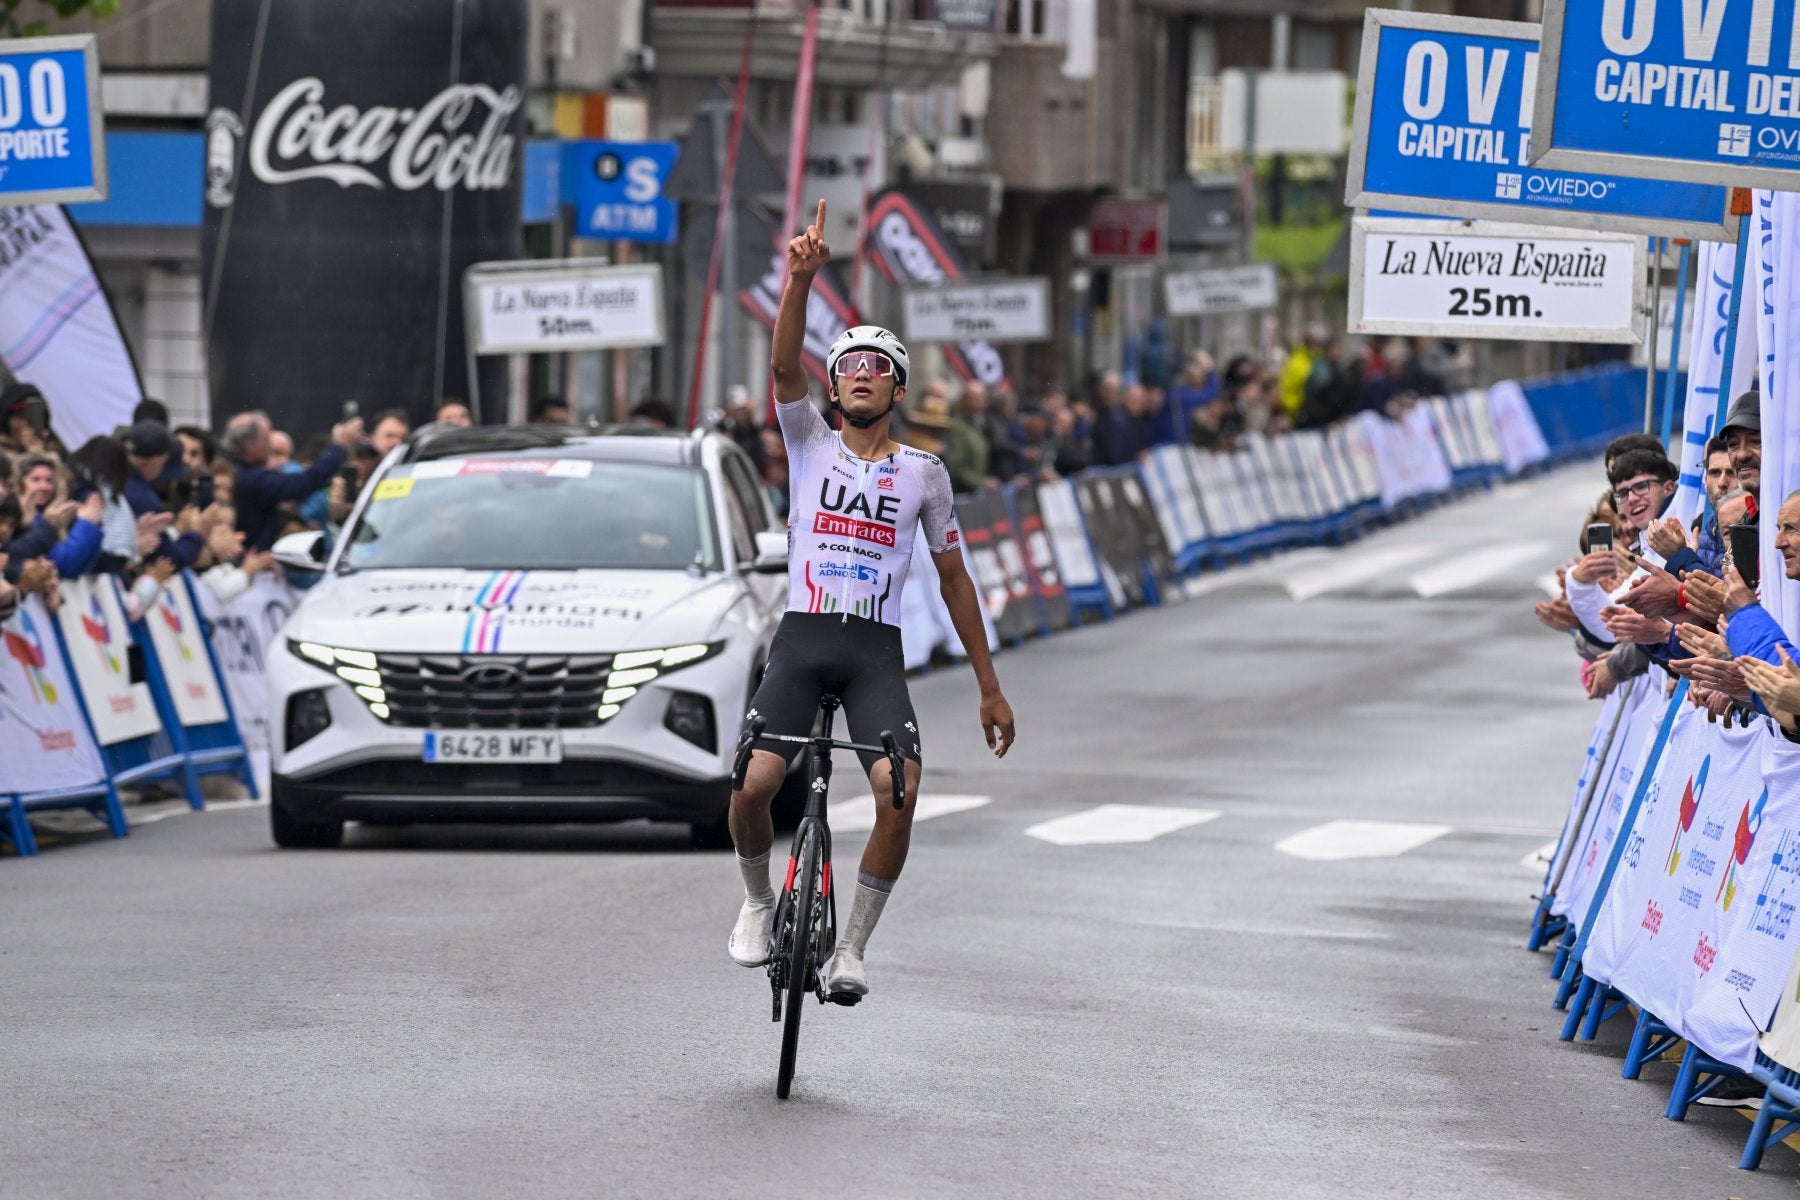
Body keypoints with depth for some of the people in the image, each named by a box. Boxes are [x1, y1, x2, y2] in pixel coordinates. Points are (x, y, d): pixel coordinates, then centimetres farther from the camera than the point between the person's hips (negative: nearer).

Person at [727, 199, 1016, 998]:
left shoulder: (924, 473, 11)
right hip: (801, 640, 0)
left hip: (876, 652, 0)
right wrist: (800, 279, -24)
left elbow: (953, 579, 15)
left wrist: (989, 688, 13)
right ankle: (759, 901, 14)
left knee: (900, 791, -22)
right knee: (751, 785, -17)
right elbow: (783, 365, -8)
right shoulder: (810, 445, 10)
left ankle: (853, 946, -6)